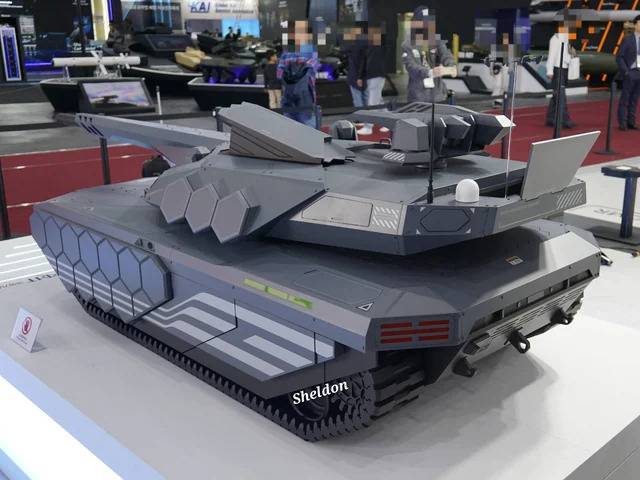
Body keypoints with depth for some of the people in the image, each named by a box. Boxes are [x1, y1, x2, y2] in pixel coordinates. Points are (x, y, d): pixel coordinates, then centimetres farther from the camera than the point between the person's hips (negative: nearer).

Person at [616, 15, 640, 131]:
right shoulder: (628, 40, -5)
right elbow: (619, 57, -7)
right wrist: (625, 71, -12)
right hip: (631, 72, -4)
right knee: (625, 99, 1)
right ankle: (622, 123, 6)